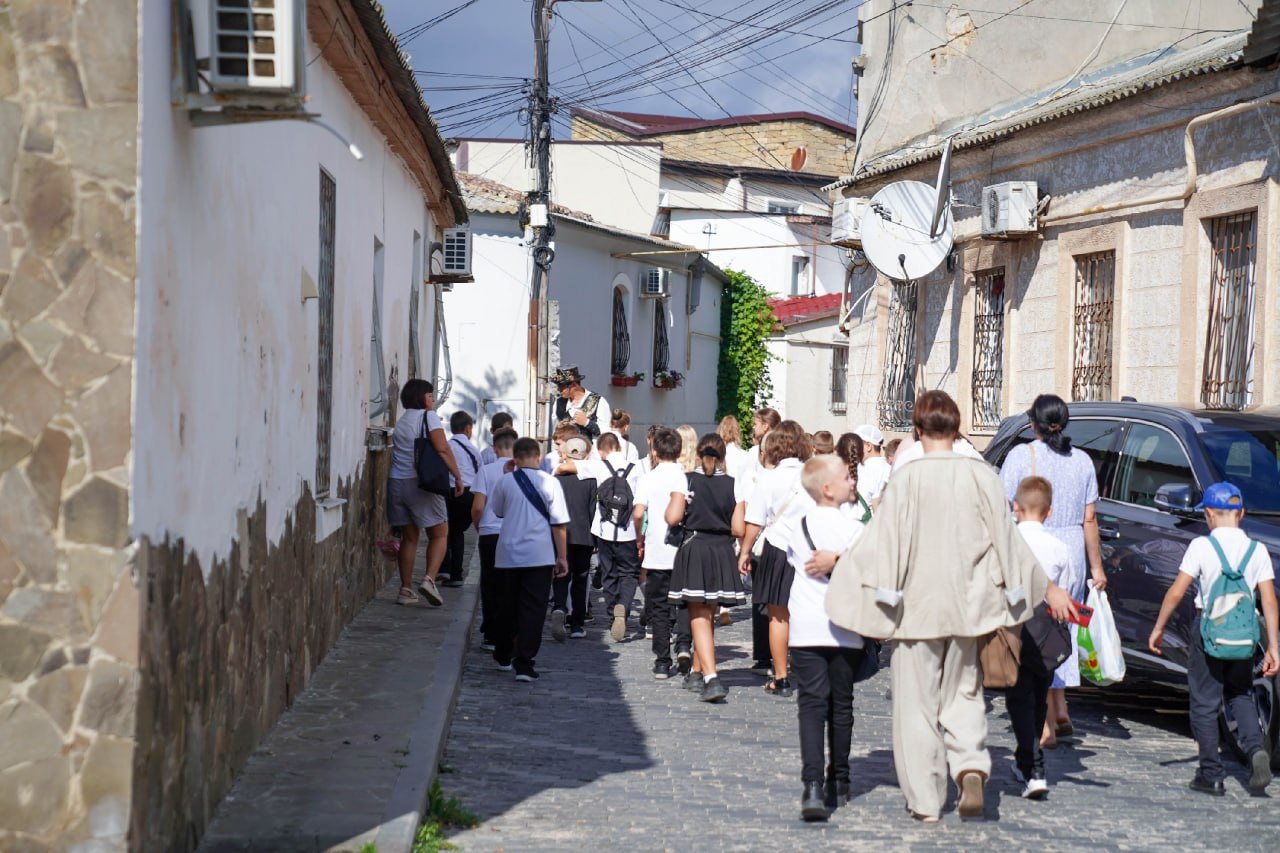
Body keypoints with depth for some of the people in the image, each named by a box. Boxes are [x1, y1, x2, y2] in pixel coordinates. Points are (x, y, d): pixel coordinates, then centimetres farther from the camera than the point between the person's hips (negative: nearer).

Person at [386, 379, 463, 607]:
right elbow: (442, 449, -13)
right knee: (440, 534, 3)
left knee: (409, 537, 11)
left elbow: (397, 453, 14)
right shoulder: (428, 417, -4)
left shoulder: (400, 422, 17)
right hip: (421, 482, -6)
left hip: (396, 483, 6)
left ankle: (405, 590, 8)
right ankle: (429, 579, -16)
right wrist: (457, 477, -9)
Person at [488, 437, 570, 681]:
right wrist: (562, 557, 3)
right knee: (533, 610, 0)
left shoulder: (505, 482, -2)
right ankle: (524, 664, -7)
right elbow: (559, 523, -4)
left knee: (506, 607, 16)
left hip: (507, 555, 2)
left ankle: (503, 657, 30)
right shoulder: (550, 483, -6)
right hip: (539, 556, -2)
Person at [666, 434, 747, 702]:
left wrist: (672, 505, 10)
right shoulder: (734, 485, -1)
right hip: (722, 552, 3)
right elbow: (738, 528, -4)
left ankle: (711, 678, -20)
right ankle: (698, 671, 32)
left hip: (693, 551, -3)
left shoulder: (687, 481, -5)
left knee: (699, 618, -5)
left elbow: (673, 518, -11)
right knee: (708, 616, 20)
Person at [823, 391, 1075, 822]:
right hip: (966, 604, 2)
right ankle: (971, 765, -8)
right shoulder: (980, 475, -4)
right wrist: (1046, 588, 10)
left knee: (917, 701, 7)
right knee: (963, 692, 17)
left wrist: (836, 560, 5)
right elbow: (1007, 539, 0)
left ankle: (925, 799, 7)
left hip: (916, 604, -2)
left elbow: (882, 541, -8)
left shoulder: (905, 479, -10)